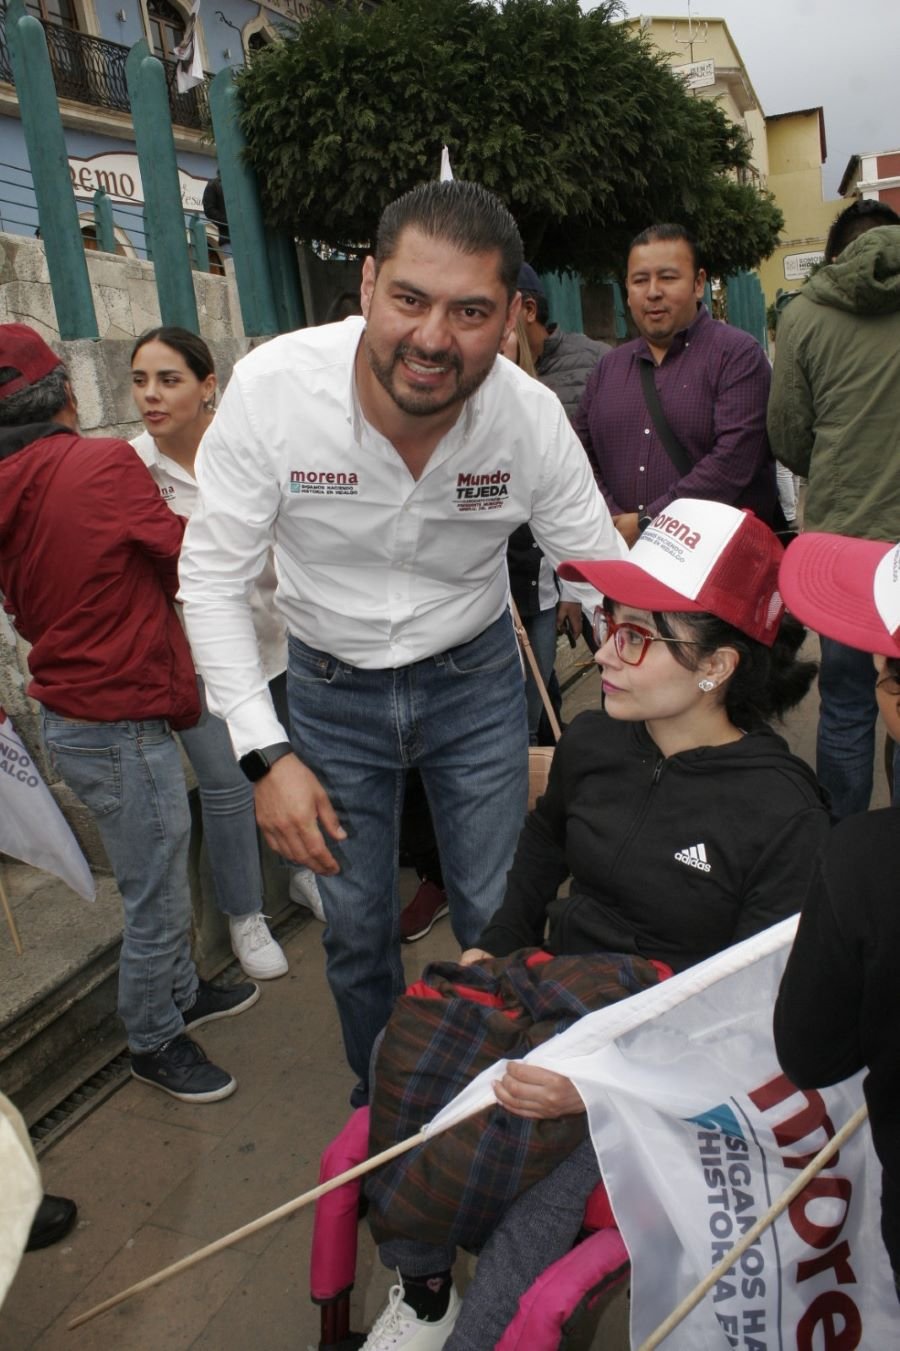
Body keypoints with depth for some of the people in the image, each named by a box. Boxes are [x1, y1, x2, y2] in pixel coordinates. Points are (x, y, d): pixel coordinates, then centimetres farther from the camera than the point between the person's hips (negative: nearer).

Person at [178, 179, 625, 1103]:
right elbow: (212, 578, -16)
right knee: (356, 930, 14)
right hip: (331, 689, 0)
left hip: (475, 679, 1)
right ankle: (380, 1099, 45)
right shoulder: (271, 388, -25)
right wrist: (265, 752, -21)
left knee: (498, 919, 10)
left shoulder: (532, 416, -21)